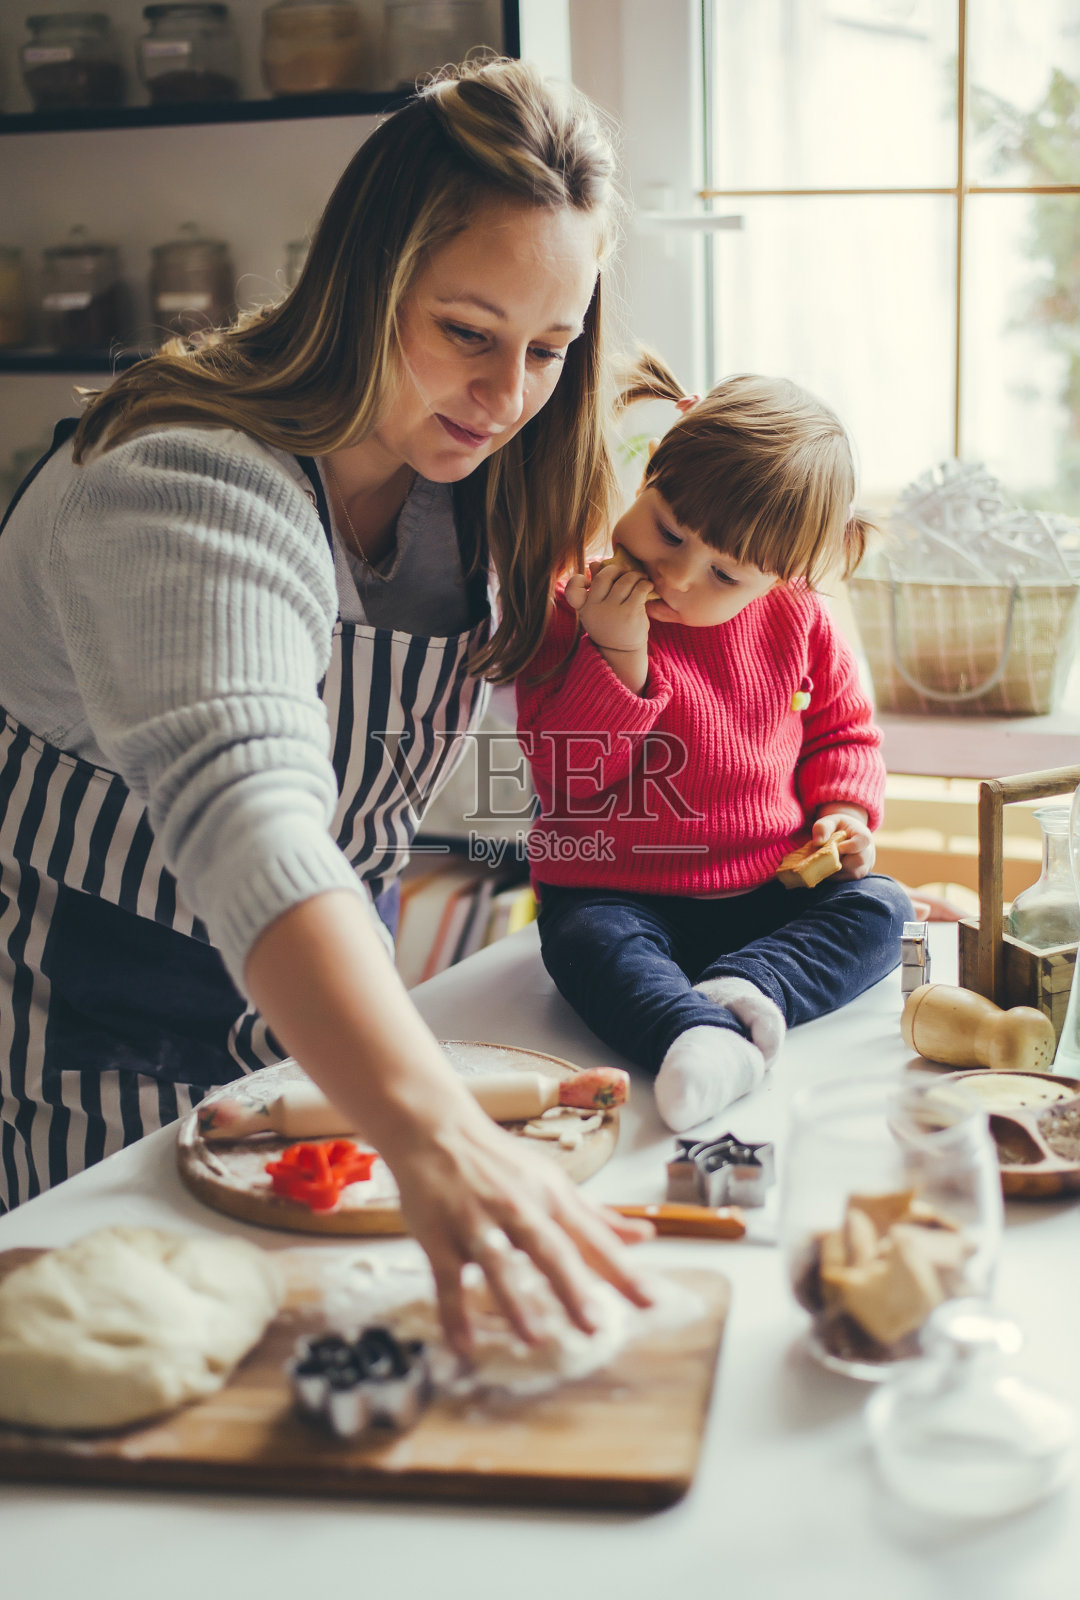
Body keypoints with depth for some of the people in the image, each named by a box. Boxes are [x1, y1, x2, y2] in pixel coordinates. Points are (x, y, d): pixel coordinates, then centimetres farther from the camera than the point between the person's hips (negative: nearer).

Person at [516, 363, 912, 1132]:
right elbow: (566, 777, -15)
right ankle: (699, 1036, -57)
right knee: (588, 944, -33)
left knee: (878, 906, -17)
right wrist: (616, 652, -26)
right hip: (618, 891, -3)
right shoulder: (572, 609, -8)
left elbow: (842, 728, 16)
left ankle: (743, 990, -37)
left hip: (771, 891, 4)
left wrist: (846, 810, -4)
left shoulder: (798, 620, 1)